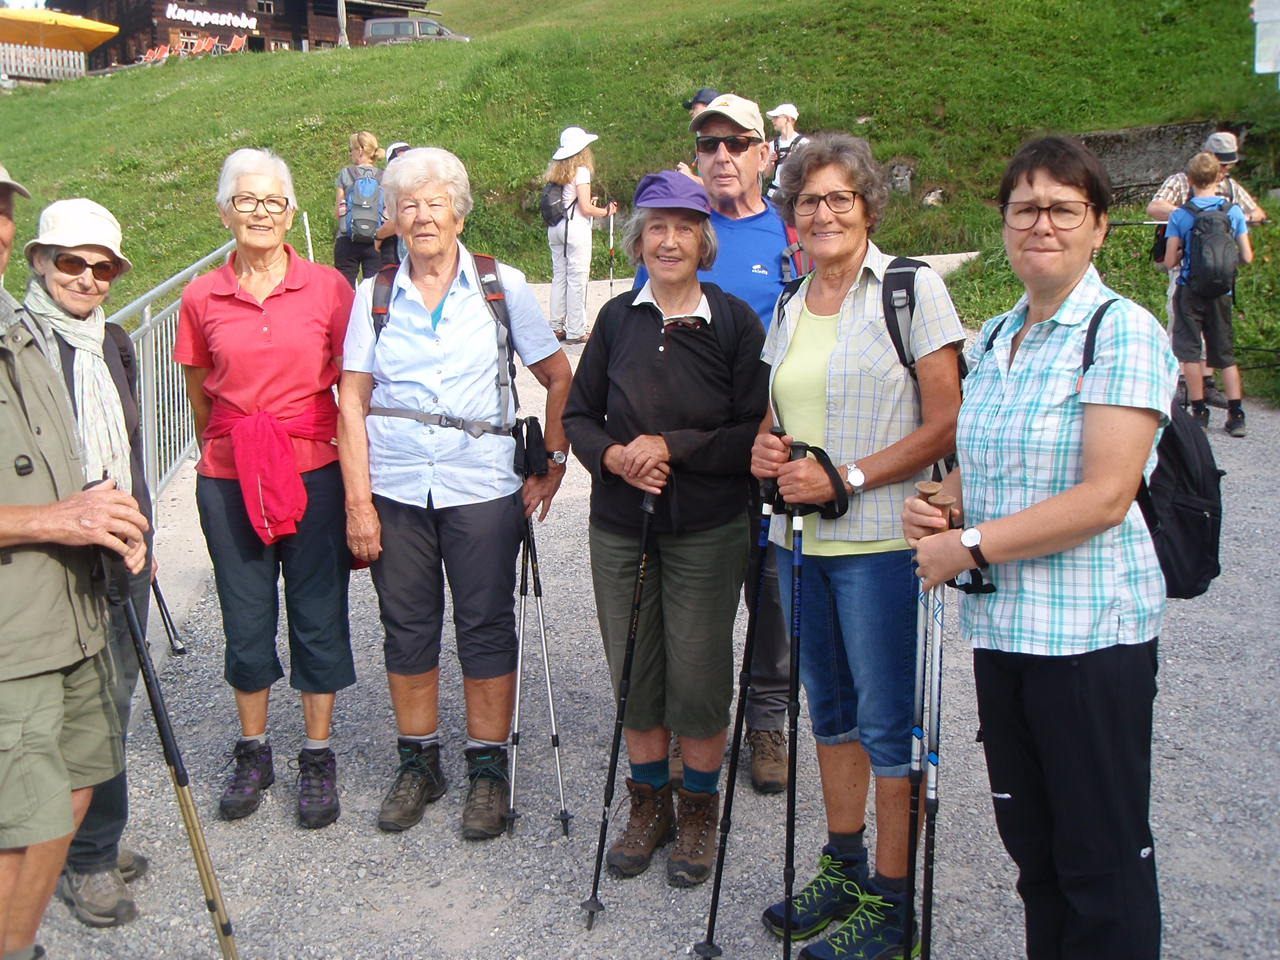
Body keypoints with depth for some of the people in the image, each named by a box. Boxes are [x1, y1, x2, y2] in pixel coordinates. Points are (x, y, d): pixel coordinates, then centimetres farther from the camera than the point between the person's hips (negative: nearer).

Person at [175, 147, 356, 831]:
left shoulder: (328, 287, -2)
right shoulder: (201, 298, 2)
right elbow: (200, 395, 13)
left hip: (315, 472, -1)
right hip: (228, 481, 1)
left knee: (318, 617, 6)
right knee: (246, 621, 11)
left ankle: (318, 758, 22)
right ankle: (253, 753, 30)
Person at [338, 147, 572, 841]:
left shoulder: (503, 287, 0)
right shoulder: (374, 296, 4)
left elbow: (558, 379, 5)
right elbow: (353, 401, 2)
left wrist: (554, 461, -2)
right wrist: (358, 502, -4)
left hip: (484, 490, -2)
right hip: (394, 491, 2)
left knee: (486, 627, 4)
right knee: (407, 627, 10)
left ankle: (489, 769, 19)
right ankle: (418, 763, 27)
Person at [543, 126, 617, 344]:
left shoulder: (555, 171, 10)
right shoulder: (581, 171, -10)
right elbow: (586, 208, -13)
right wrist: (606, 211, 4)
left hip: (555, 227, 7)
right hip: (575, 228, -7)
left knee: (559, 275, 12)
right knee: (577, 279, -2)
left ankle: (556, 327, 15)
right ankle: (575, 331, 1)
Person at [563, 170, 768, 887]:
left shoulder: (735, 320, -6)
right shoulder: (618, 318, 4)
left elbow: (756, 434, -10)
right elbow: (580, 415, 8)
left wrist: (671, 447, -17)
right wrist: (613, 455, -11)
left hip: (708, 532, -3)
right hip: (621, 527, 3)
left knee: (698, 678, 3)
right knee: (633, 673, 11)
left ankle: (700, 809, 26)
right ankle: (650, 804, 31)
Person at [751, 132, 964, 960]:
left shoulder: (912, 288, -7)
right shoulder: (789, 308, 13)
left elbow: (945, 426, -12)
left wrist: (844, 480, -19)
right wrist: (765, 450, 0)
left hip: (882, 541, -7)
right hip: (802, 537, 7)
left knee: (888, 721, 1)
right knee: (830, 706, 17)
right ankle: (843, 869, 32)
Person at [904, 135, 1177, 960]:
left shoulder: (1123, 332, -11)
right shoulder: (994, 340, 12)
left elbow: (1105, 496, -20)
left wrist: (969, 547, -18)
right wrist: (938, 506, 1)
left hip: (1093, 628, -7)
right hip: (1000, 623, 7)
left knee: (1102, 857, 5)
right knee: (1031, 842, 18)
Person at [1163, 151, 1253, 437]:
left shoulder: (1180, 215, -8)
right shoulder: (1233, 211, -2)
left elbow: (1169, 262, -9)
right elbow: (1247, 257, -1)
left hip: (1190, 291, -3)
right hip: (1221, 293, 3)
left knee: (1189, 352, 5)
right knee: (1225, 352, 10)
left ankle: (1199, 411, 5)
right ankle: (1236, 415, 5)